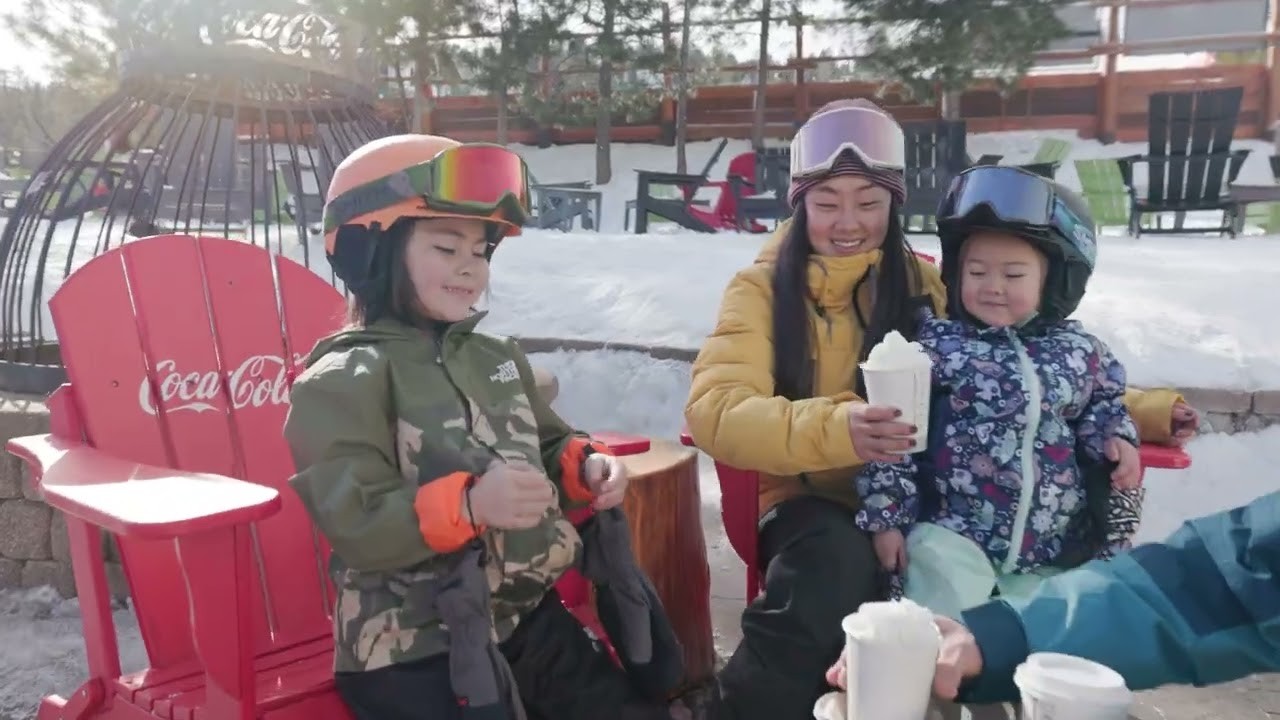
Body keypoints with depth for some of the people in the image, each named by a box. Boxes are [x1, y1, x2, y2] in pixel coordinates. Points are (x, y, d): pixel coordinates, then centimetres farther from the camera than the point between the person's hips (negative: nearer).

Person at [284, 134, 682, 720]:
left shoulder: (498, 359, 11)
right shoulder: (341, 381, -12)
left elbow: (545, 451, 21)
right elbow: (354, 523, -22)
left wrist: (585, 467, -1)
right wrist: (468, 503, -35)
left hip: (529, 619, 8)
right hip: (413, 654, -7)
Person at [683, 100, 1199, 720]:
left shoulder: (925, 286, 8)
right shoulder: (764, 288, -1)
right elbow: (714, 410, -16)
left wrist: (1141, 412, 2)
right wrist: (833, 428, -32)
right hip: (808, 500, -2)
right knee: (840, 560, -35)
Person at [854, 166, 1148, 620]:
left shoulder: (1079, 352, 5)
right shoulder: (934, 344, -7)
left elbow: (1102, 409, 24)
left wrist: (1116, 440, 0)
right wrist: (887, 517, -10)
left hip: (1054, 552, 4)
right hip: (953, 536, -4)